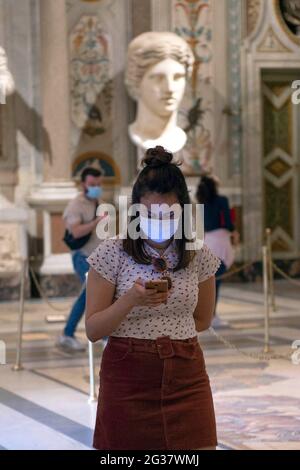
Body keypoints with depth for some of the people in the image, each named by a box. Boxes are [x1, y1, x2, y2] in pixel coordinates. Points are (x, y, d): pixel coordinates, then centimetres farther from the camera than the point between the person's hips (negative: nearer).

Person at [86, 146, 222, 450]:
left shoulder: (199, 256, 2)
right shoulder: (111, 253, -6)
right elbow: (93, 330, -6)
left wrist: (154, 333, 9)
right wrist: (130, 300, -22)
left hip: (186, 379, 2)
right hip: (128, 379, -2)